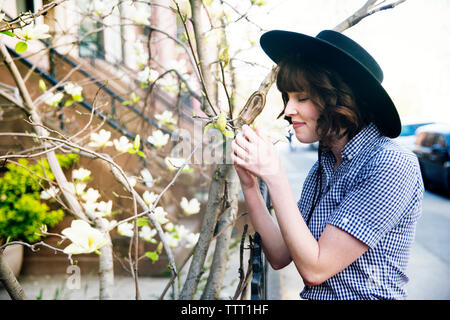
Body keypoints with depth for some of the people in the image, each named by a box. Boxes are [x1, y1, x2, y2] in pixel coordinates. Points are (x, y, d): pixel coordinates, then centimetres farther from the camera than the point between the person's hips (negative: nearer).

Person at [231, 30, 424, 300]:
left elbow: (314, 268, -17)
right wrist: (250, 184, -8)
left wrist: (274, 175, -18)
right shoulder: (323, 166, 4)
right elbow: (280, 257, 1)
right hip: (315, 295, 5)